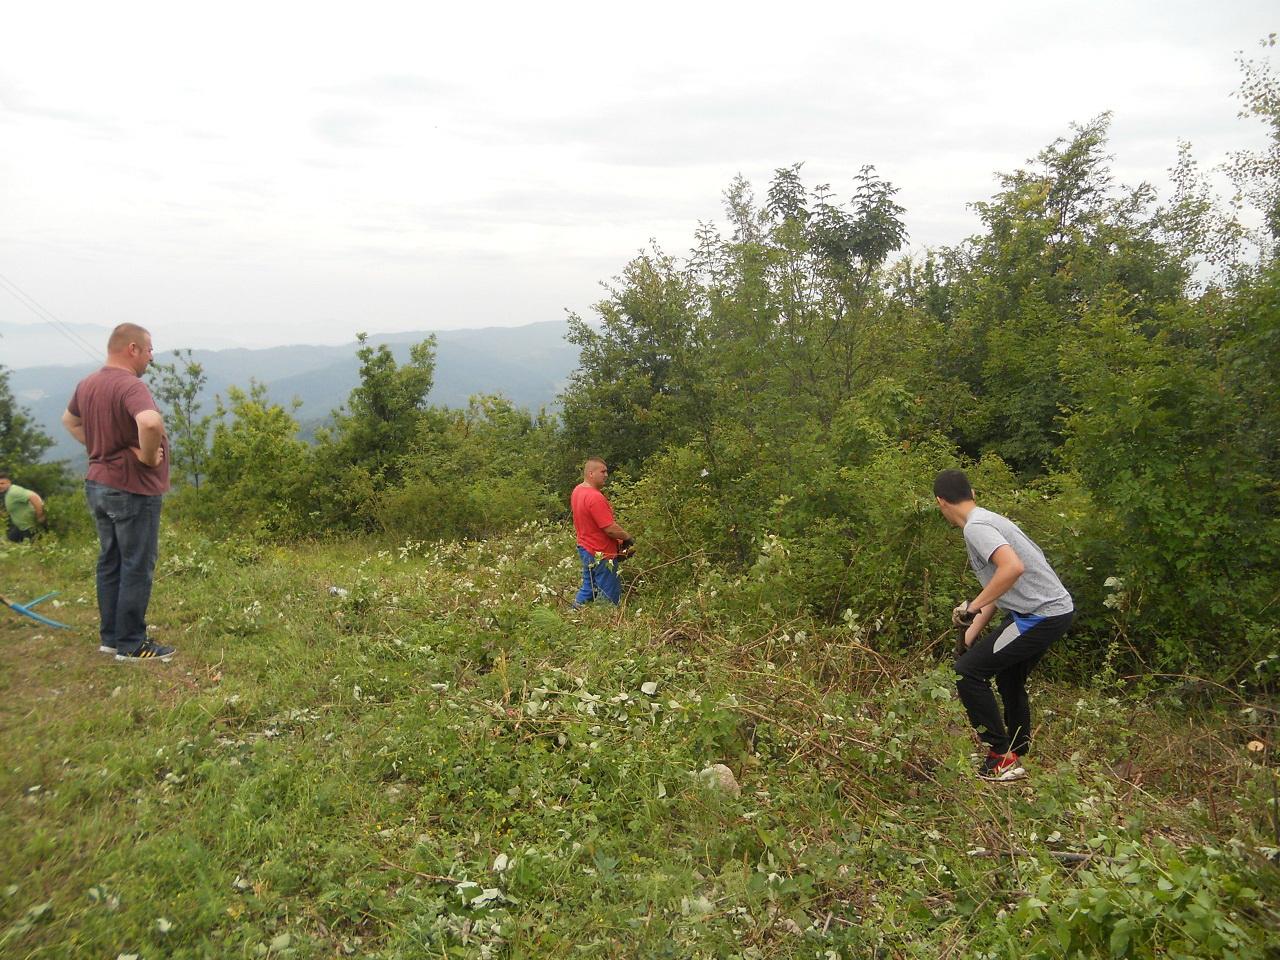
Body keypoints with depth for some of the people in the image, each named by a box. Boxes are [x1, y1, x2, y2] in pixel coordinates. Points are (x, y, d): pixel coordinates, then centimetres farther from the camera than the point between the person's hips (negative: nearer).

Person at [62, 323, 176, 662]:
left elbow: (69, 420, 26)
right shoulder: (130, 386, -21)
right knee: (137, 567, 1)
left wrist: (98, 447, 15)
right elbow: (150, 423, -42)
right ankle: (131, 645, 8)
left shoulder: (87, 384, 8)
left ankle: (110, 637, 26)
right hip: (133, 489, -9)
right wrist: (149, 456, -24)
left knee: (109, 563, 17)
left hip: (98, 484, 9)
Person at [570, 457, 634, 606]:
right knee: (610, 598, 1)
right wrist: (628, 537, -7)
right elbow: (610, 529, -25)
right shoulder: (595, 497, -26)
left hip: (585, 548, 10)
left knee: (588, 589, 20)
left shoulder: (577, 491, 6)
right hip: (601, 554, -10)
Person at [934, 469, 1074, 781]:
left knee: (967, 671, -8)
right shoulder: (988, 519, 15)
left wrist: (972, 607, -26)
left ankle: (1002, 758, -2)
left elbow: (1013, 567, -34)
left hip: (1040, 615, -10)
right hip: (1057, 608, 10)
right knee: (1009, 679, 25)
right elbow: (998, 588, 22)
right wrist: (974, 630, 22)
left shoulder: (976, 527, -17)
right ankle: (1018, 757, 37)